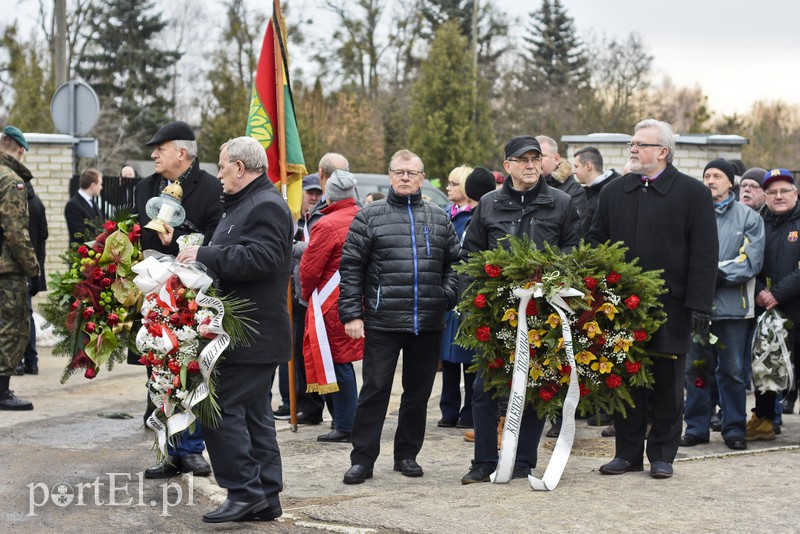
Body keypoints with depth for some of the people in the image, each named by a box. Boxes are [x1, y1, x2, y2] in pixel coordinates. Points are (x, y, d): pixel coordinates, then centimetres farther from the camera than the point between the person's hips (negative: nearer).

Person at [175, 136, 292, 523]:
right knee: (254, 413, 12)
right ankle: (265, 498, 17)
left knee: (220, 406, -11)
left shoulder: (266, 206, -14)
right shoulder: (246, 204, 21)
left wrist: (205, 255, -22)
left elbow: (259, 257, -27)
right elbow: (231, 256, 30)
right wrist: (198, 255, 14)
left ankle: (244, 491, -7)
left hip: (252, 333, -11)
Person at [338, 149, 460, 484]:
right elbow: (351, 267, 1)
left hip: (428, 324, 3)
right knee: (374, 390, -2)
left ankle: (407, 454, 22)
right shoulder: (369, 217, 3)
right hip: (382, 322, -3)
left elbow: (453, 264, 16)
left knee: (419, 391, 10)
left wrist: (448, 298, -1)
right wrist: (351, 314, -6)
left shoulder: (439, 219, 12)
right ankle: (362, 459, 5)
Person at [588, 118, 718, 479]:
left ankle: (662, 455, 15)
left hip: (670, 306, -3)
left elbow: (704, 255, -5)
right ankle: (628, 452, 17)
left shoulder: (694, 194, -1)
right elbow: (596, 242, 13)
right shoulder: (613, 192, 11)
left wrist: (698, 306, -11)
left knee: (667, 384, 5)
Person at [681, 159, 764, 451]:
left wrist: (717, 274, -13)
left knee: (732, 371, 4)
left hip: (732, 305, -1)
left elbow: (751, 262, -4)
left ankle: (734, 429, 13)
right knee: (695, 368, 6)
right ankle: (697, 427, 16)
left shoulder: (748, 217, 5)